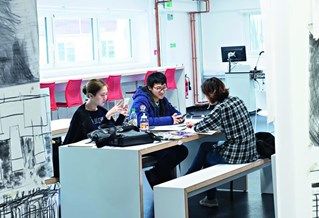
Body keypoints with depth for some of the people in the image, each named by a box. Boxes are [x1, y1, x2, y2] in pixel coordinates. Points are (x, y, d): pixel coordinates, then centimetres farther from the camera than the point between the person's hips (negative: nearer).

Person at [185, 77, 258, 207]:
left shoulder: (221, 108, -19)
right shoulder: (236, 100, 7)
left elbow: (201, 127, -16)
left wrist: (193, 125, 6)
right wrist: (197, 124, 13)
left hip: (236, 156, -8)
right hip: (248, 151, 8)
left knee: (205, 154, 16)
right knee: (206, 146, 20)